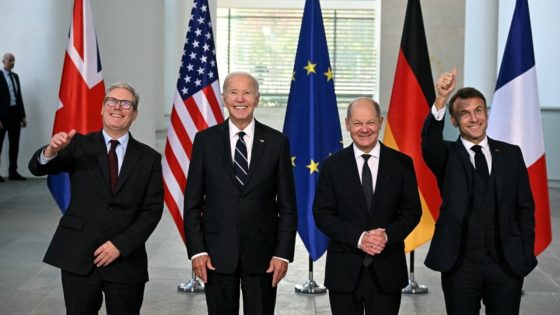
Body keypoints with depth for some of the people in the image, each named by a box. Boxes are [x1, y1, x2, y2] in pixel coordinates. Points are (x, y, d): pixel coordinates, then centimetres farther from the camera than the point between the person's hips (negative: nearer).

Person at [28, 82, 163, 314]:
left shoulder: (149, 158, 4)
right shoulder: (79, 146, 3)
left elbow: (152, 210, 0)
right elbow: (37, 168, -9)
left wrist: (121, 245, -10)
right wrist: (51, 150, -32)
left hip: (125, 262, 1)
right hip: (78, 259, 0)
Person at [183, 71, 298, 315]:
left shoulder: (277, 142, 1)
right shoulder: (205, 140, 2)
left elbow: (287, 205, 2)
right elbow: (192, 203, 3)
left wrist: (283, 253, -4)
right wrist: (197, 250, -5)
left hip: (262, 253, 0)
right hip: (217, 253, 0)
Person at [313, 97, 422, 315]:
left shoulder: (401, 163, 2)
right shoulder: (332, 166, 1)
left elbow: (412, 210, 3)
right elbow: (322, 215, -3)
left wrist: (388, 234, -15)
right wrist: (358, 238, -16)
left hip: (387, 271, 0)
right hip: (344, 271, 0)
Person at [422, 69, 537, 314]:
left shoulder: (511, 154, 7)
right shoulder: (447, 156, 0)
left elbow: (525, 208, 9)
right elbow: (430, 140, -23)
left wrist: (526, 256, 2)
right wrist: (441, 99, -39)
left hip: (508, 264, 2)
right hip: (460, 265, -1)